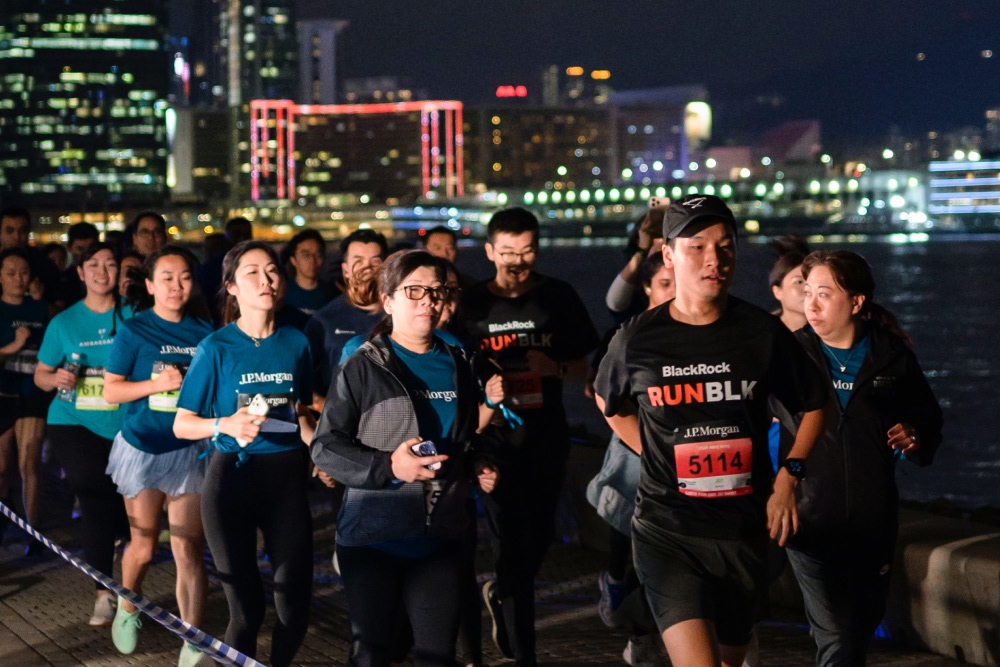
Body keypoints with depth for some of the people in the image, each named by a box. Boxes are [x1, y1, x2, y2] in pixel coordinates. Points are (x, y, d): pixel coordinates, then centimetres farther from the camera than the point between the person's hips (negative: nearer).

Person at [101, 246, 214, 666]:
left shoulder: (203, 331, 3)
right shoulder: (133, 332, -4)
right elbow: (111, 391, -5)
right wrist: (158, 384, -17)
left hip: (190, 451, 1)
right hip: (143, 448, -1)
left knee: (188, 548, -4)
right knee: (144, 545, 10)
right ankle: (127, 608, 40)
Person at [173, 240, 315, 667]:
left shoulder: (295, 343, 4)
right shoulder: (216, 348, -4)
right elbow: (182, 425, -3)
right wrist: (225, 424, -21)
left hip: (287, 475, 3)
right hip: (232, 476, -2)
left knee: (294, 599, 0)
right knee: (245, 606, 2)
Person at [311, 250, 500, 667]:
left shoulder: (457, 367, 10)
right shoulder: (363, 369, -7)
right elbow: (324, 447, -10)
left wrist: (477, 468, 4)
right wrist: (387, 467, -23)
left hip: (440, 536, 4)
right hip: (373, 535, -4)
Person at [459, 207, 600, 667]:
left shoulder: (559, 298, 3)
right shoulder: (472, 305, -1)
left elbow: (582, 367, 7)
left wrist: (554, 367, -13)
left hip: (549, 437, 3)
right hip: (498, 438, -2)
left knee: (540, 535, 12)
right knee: (514, 539, -5)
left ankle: (501, 594, 44)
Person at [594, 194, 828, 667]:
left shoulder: (763, 333, -1)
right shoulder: (638, 340, -3)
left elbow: (812, 404, 14)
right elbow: (610, 405, 18)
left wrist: (787, 477, 3)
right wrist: (659, 456, 8)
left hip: (744, 530, 3)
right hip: (667, 532, -2)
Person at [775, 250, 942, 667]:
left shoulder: (892, 356, 1)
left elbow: (928, 418, 14)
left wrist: (915, 439, -9)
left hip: (874, 523, 3)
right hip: (811, 521, -3)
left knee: (863, 629, 16)